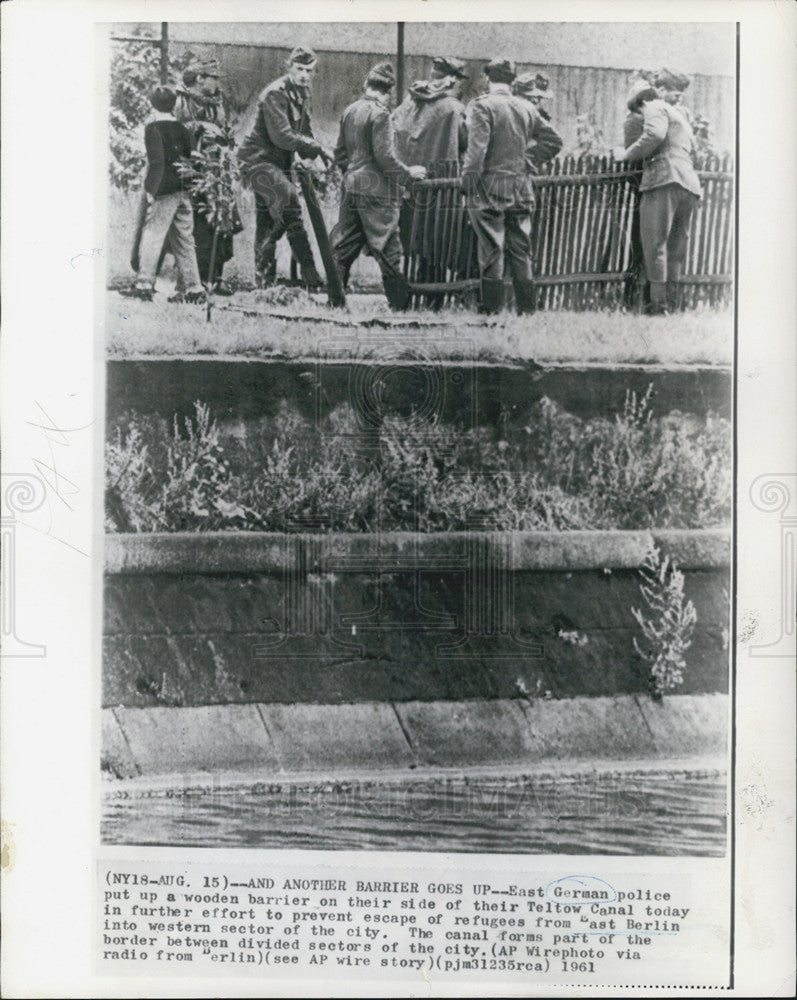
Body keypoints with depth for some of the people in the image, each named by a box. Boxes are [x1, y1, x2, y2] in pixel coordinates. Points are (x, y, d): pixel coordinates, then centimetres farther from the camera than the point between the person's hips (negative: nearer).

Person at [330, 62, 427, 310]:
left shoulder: (350, 111, 10)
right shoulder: (379, 114, -13)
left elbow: (340, 152, 16)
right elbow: (385, 156, -17)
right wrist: (408, 173, -5)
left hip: (351, 187, 7)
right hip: (376, 190, -7)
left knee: (344, 245, 11)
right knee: (387, 248, -2)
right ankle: (400, 303, 3)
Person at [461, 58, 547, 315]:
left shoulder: (482, 105, -7)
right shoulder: (527, 108, 8)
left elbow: (477, 146, -17)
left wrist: (468, 177, -14)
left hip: (490, 186, -4)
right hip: (521, 187, 5)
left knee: (491, 247, -1)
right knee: (521, 248, 10)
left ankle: (492, 306, 1)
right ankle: (526, 306, 13)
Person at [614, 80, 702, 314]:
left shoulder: (655, 108, 6)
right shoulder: (679, 116, 34)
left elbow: (655, 135, -14)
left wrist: (627, 154, -6)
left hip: (664, 179, -9)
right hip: (690, 184, 9)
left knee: (655, 243, -10)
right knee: (676, 246, 9)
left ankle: (659, 302, -15)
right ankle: (672, 302, 9)